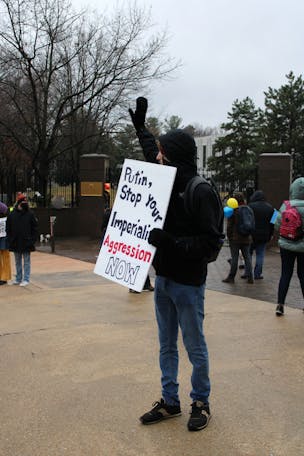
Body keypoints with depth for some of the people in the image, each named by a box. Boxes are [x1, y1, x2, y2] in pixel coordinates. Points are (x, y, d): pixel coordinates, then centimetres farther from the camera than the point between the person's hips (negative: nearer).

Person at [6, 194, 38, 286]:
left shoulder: (30, 214, -4)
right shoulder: (11, 215, 1)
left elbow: (35, 228, -1)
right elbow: (8, 229, 6)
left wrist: (33, 240, -8)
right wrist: (10, 240, -1)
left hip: (26, 243, -3)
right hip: (15, 243, 3)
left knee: (26, 262, 3)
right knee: (17, 262, 14)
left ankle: (26, 279, 8)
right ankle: (18, 279, 24)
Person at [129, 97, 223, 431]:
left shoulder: (200, 193, -18)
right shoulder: (166, 184, 5)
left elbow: (210, 241, -20)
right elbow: (152, 152, 26)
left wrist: (172, 243, -31)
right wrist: (140, 126, 35)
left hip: (187, 284, -8)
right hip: (163, 279, 8)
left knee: (195, 348, 8)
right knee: (166, 346, 16)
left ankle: (201, 403, 26)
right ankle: (169, 402, 31)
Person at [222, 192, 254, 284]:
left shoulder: (233, 210, -12)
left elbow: (229, 226, -10)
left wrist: (229, 237, 0)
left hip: (235, 238, -5)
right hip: (246, 238, 5)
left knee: (234, 258, 0)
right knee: (247, 257, 10)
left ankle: (231, 277, 8)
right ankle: (250, 277, 11)